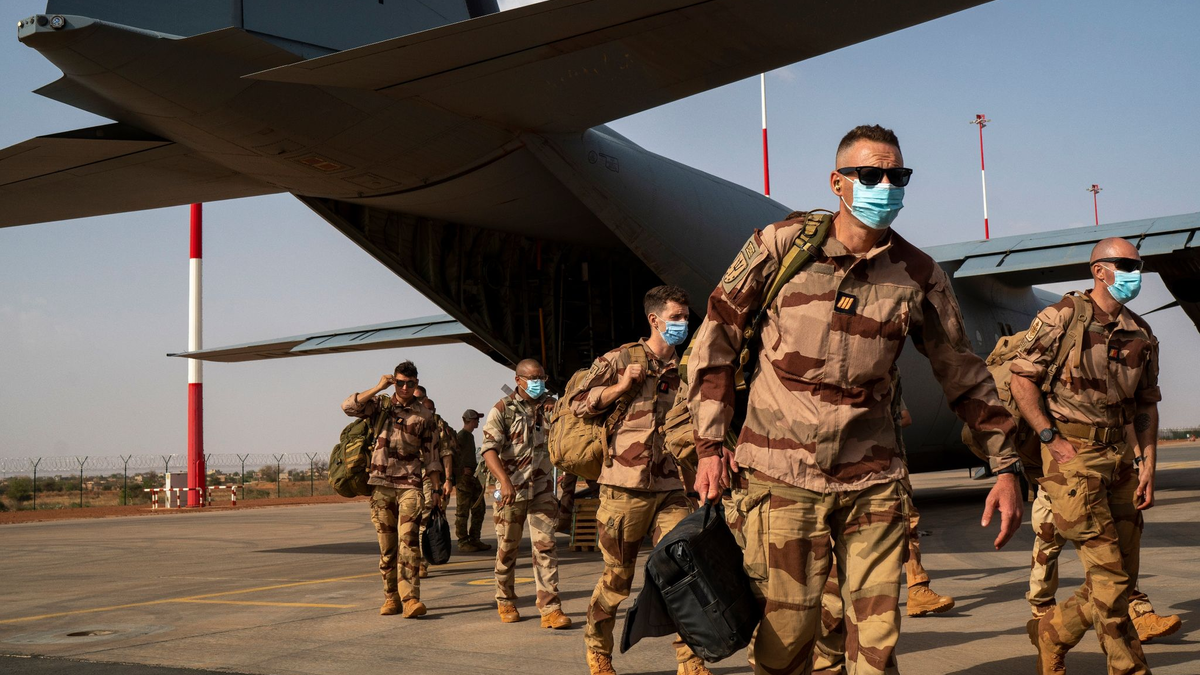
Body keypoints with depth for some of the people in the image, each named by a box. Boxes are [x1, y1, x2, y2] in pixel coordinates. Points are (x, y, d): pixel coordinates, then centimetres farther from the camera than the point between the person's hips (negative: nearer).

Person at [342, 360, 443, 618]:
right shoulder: (380, 404, 8)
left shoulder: (423, 415, 8)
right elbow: (348, 406, -8)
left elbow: (431, 454, 10)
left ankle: (410, 598, -19)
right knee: (387, 545, 5)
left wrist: (436, 489, 6)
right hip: (381, 484, 1)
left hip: (410, 485, -1)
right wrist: (379, 388, -10)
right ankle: (391, 597, 14)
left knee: (408, 541, -14)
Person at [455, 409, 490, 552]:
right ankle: (463, 542, -1)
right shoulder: (461, 436, -9)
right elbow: (455, 457, -17)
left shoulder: (470, 436, 20)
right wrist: (464, 470, -20)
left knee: (478, 509, 10)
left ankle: (475, 540, 16)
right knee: (463, 512, -4)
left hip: (473, 477, 9)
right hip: (463, 477, -9)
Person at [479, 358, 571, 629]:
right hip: (511, 490, -2)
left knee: (546, 546, -6)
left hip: (542, 490, 3)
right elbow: (489, 449, -14)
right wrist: (504, 481, -30)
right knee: (507, 549, 8)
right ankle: (505, 602, 27)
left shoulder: (550, 409, 10)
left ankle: (550, 608, -7)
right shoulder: (502, 410, -4)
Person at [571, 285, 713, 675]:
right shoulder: (620, 359, 2)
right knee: (618, 577, 5)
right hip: (625, 487, -4)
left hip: (671, 488, 4)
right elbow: (578, 404, 1)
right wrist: (621, 387, -10)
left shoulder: (684, 369, 15)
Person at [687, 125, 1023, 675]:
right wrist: (710, 443, -2)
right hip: (783, 478, -2)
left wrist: (1006, 467, 11)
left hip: (873, 484, 2)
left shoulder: (919, 277, 3)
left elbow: (964, 376, 13)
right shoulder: (780, 246, -3)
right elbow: (714, 339, 3)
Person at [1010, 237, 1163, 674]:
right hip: (1072, 456, -6)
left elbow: (1146, 404, 16)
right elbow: (1022, 379, -6)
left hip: (1119, 456, 7)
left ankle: (1051, 630, 27)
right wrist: (1051, 437, -12)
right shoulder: (1061, 317, -5)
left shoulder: (1142, 335, 12)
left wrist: (1148, 465, 7)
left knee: (1122, 578, 8)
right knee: (1109, 574, -7)